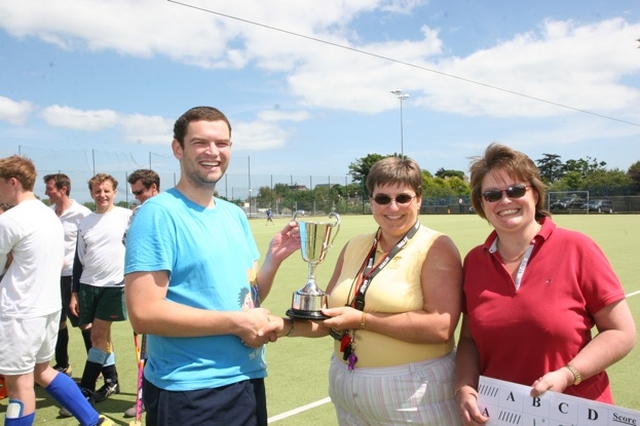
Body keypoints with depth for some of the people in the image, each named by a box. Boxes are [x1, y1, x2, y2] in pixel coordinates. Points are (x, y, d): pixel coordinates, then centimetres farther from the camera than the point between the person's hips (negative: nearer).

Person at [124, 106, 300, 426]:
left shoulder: (236, 215, 7)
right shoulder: (159, 213, -14)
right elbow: (143, 313, -21)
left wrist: (274, 257, -5)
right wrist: (236, 322, -18)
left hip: (248, 381, 7)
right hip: (187, 393, -6)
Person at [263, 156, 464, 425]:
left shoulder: (436, 248, -11)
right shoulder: (354, 247, 7)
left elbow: (441, 326, -24)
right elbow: (331, 315, 11)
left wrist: (362, 319, -22)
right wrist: (287, 327, -6)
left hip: (413, 394, -5)